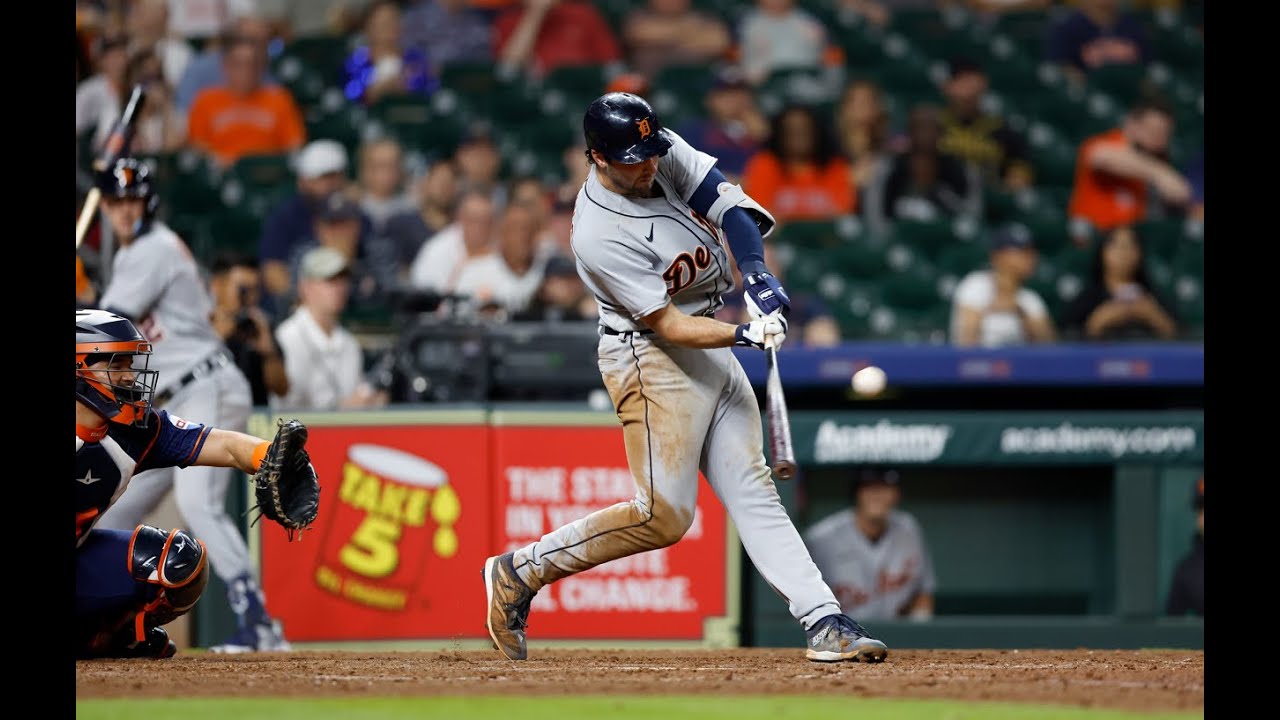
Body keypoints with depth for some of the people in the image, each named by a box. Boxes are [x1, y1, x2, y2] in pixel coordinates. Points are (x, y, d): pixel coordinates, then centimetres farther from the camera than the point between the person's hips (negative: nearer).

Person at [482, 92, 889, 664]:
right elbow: (668, 326, -23)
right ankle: (520, 571, 3)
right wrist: (745, 335, -33)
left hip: (712, 350, 8)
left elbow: (727, 202, -5)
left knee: (752, 492, 3)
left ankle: (824, 622, -2)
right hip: (650, 358, -8)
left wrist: (756, 273, -21)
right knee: (662, 516, -9)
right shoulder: (601, 236, -25)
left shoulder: (666, 153, -4)